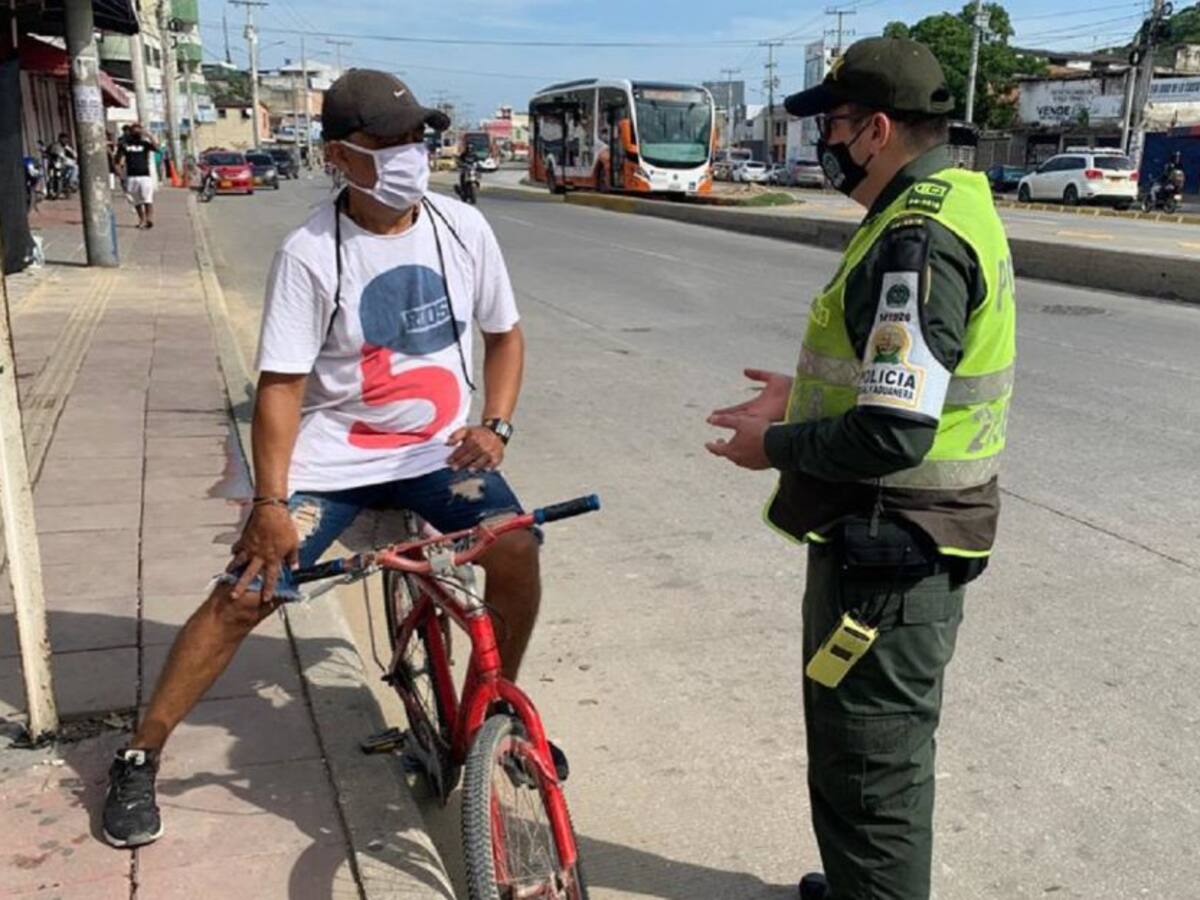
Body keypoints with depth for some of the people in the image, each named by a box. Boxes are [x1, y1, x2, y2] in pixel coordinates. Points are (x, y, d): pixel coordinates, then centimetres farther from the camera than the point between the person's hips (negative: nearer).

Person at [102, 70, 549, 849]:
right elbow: (281, 385, -14)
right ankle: (140, 757, 13)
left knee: (517, 550, -20)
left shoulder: (461, 228, -6)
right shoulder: (310, 254, -15)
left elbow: (505, 334, 7)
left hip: (438, 449, 3)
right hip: (333, 457, -2)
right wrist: (270, 503, -20)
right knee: (244, 597, -9)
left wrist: (495, 426, -7)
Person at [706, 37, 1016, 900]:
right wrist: (809, 396, 13)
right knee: (887, 750, 27)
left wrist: (775, 446, -13)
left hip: (887, 551, -11)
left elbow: (891, 435, -29)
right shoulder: (953, 208, 10)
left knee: (867, 767, 5)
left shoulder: (917, 241, -24)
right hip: (911, 539, 11)